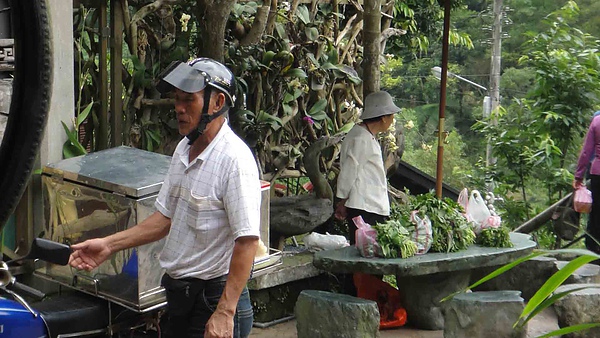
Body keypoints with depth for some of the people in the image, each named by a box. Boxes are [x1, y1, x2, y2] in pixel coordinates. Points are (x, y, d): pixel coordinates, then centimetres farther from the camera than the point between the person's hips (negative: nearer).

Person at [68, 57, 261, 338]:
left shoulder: (235, 160, -19)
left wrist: (224, 313, -26)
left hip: (214, 296, -8)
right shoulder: (184, 149, 9)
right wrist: (109, 244, 9)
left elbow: (247, 241, -23)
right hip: (180, 293, 8)